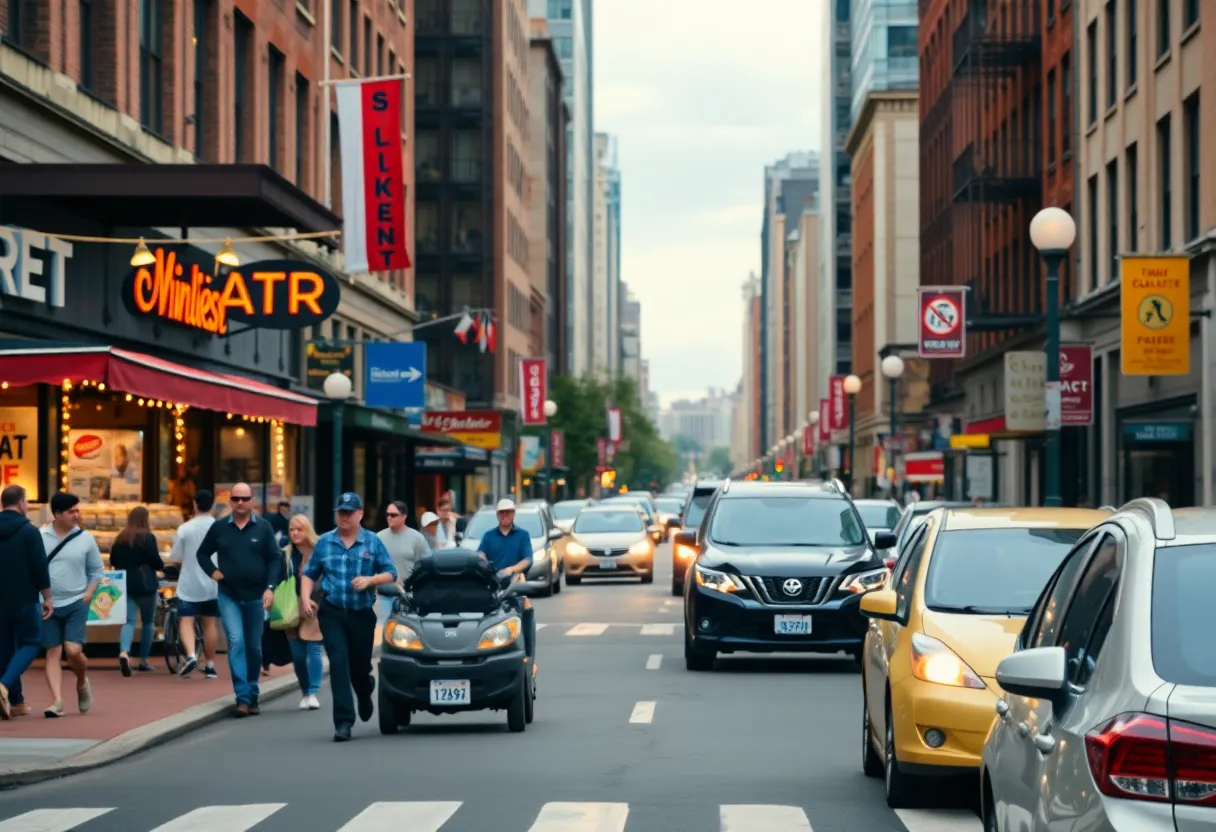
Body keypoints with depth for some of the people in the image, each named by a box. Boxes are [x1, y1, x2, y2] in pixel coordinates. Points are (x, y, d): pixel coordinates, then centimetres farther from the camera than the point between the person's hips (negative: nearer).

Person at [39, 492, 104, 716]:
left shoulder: (85, 539, 0)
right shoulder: (40, 538, 0)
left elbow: (97, 570, 9)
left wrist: (88, 594, -4)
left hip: (76, 604, -1)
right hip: (49, 605, 1)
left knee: (73, 651, -12)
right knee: (53, 653, 0)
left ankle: (82, 683, 17)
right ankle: (57, 701, -1)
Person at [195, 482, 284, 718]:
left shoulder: (263, 527, 0)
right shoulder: (219, 527, 2)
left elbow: (275, 559, -1)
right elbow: (202, 553, 15)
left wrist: (270, 588, -12)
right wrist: (213, 571, -2)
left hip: (256, 596, 1)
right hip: (228, 596, -1)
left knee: (254, 647, 10)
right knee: (236, 642, -15)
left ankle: (253, 696, 22)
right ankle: (242, 698, -18)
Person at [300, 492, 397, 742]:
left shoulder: (373, 542, 4)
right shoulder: (324, 542, 7)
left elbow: (390, 573, 3)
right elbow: (309, 574, 11)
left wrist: (370, 580, -15)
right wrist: (305, 598, -4)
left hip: (362, 614, 0)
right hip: (331, 612, 0)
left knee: (360, 665, 11)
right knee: (339, 663, -12)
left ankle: (365, 697, 47)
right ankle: (343, 722, -12)